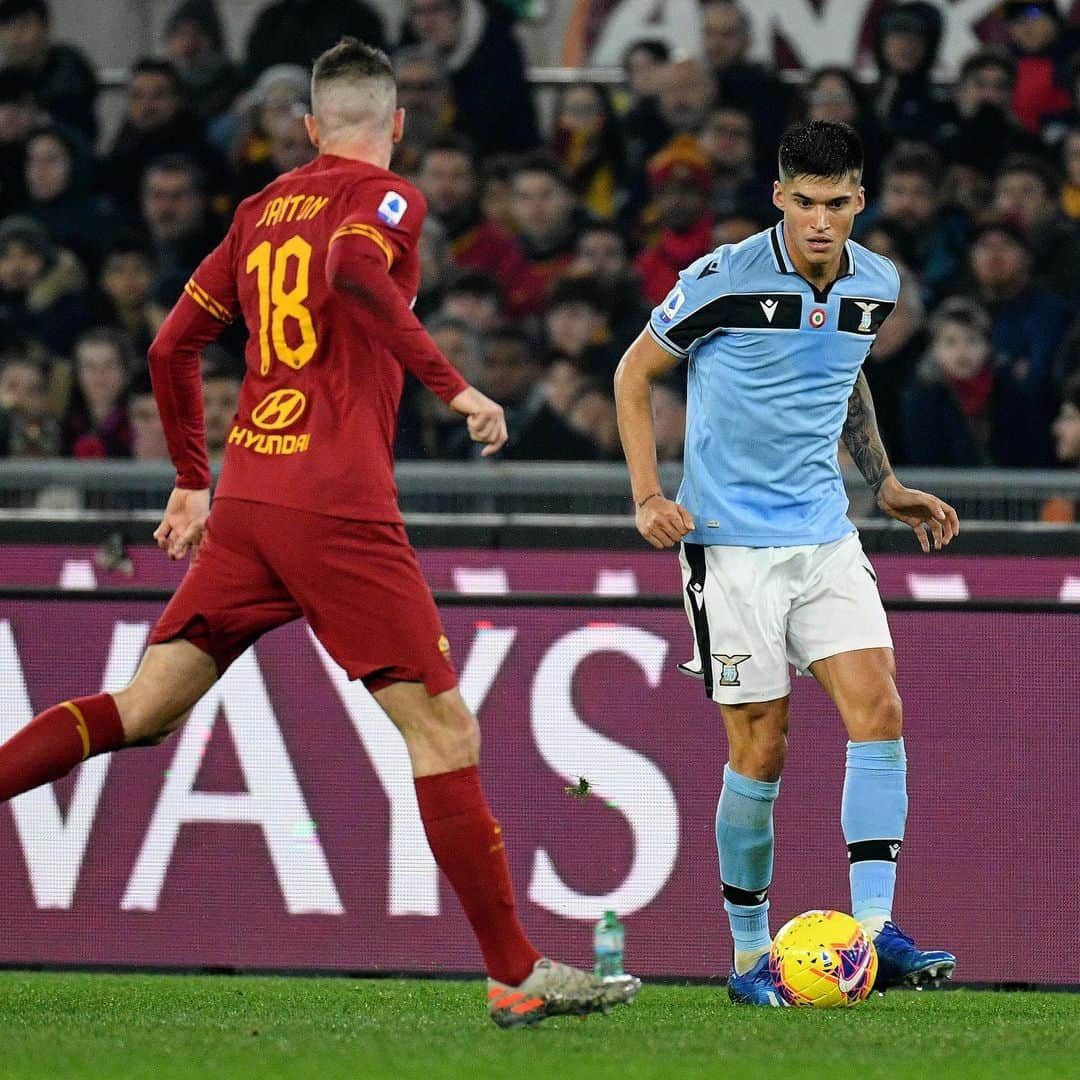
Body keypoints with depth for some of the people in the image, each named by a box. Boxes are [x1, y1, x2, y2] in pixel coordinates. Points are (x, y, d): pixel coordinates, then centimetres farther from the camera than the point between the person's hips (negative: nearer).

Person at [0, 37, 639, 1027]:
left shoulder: (262, 209, 18)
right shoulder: (387, 199, -1)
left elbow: (173, 346, 22)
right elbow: (351, 269, -24)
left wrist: (194, 482, 30)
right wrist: (452, 386, -21)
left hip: (246, 499, 7)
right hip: (337, 505, -7)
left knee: (142, 711, 10)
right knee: (444, 731, -3)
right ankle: (516, 976, -4)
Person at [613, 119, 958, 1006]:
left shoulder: (876, 286, 3)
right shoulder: (724, 280, -12)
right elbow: (635, 372, 1)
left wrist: (885, 484, 22)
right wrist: (648, 495, -8)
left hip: (825, 532, 5)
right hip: (732, 541, -5)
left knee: (879, 706, -12)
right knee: (761, 745, -4)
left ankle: (875, 932, -14)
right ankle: (749, 955, 10)